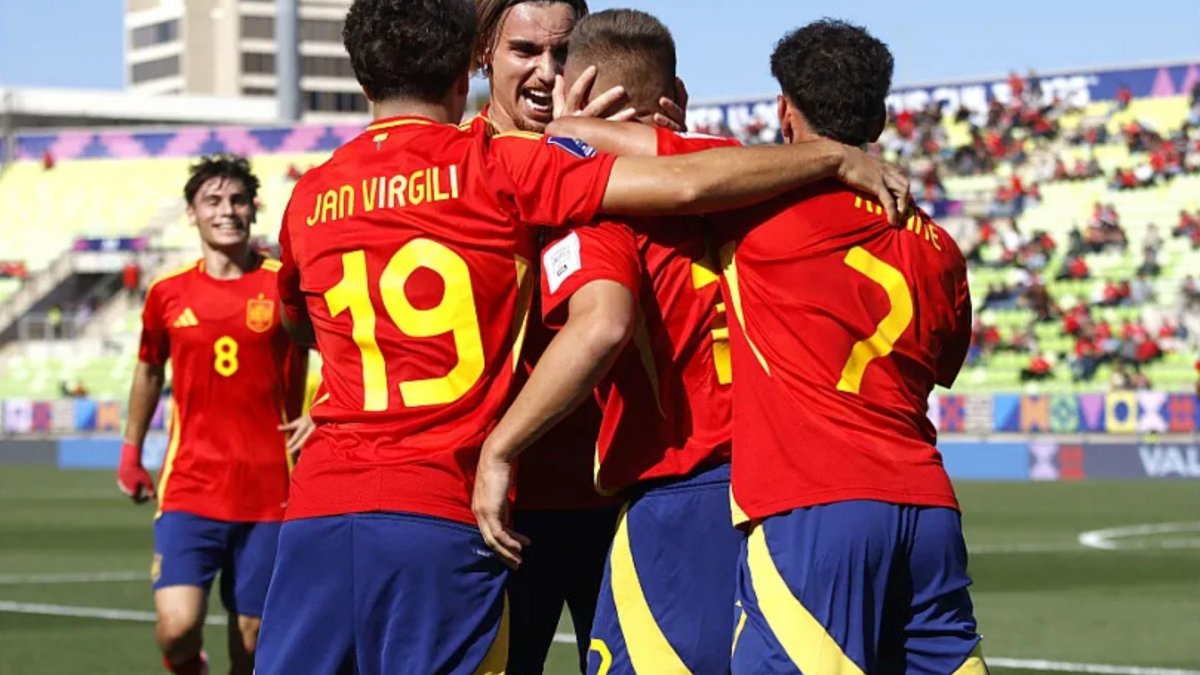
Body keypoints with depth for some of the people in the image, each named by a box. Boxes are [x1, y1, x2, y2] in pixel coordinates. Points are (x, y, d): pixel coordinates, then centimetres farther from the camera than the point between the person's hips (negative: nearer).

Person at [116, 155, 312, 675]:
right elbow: (149, 371, 21)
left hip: (267, 490, 0)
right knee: (178, 627, -15)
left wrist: (318, 415, -3)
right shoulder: (168, 293, 5)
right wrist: (131, 452, 25)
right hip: (188, 487, 0)